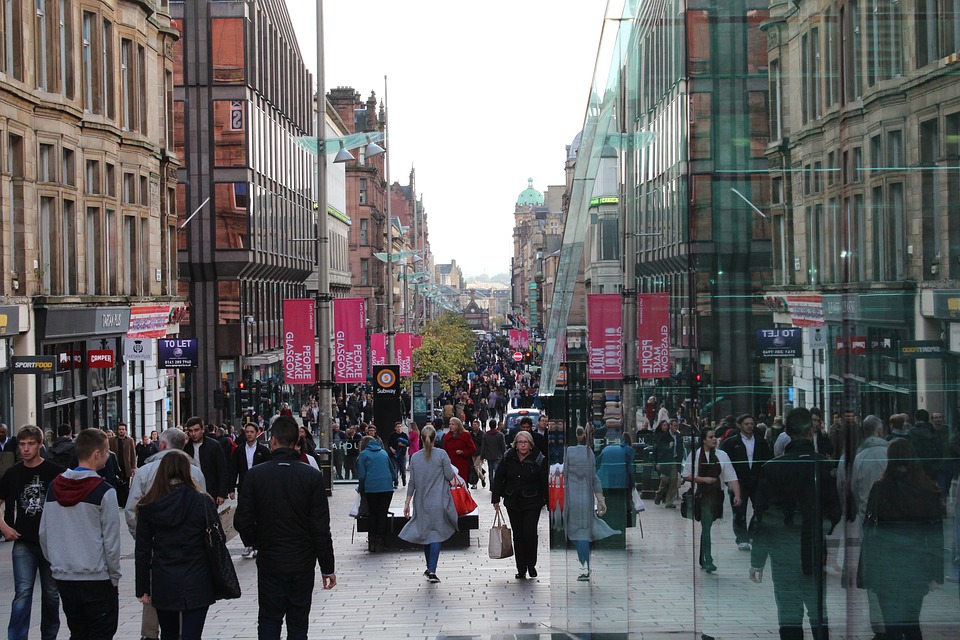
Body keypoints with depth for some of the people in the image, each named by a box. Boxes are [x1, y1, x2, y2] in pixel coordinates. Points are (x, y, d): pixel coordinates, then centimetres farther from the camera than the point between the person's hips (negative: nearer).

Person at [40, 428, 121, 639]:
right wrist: (114, 576, 0)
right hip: (96, 579, -6)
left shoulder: (54, 487, 4)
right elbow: (111, 540, -11)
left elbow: (44, 534, 9)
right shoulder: (104, 491, -13)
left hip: (63, 578, 6)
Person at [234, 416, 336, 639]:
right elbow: (321, 528, -8)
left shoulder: (255, 474, -8)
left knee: (269, 621, 10)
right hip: (303, 563, 0)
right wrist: (327, 568, -1)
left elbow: (242, 521, -6)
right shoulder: (312, 476, -9)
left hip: (269, 562, 0)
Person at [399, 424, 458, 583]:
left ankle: (429, 568, 24)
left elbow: (412, 482, 2)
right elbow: (450, 476, -8)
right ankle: (432, 571, -13)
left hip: (421, 502, 3)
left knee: (425, 533, 16)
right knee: (436, 534, -3)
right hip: (438, 501, -3)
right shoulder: (441, 454, -10)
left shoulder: (415, 457, 0)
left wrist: (407, 502, 8)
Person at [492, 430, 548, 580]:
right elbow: (498, 478, 5)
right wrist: (496, 499, 4)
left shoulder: (539, 460, -8)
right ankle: (521, 570, 13)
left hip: (532, 504, -3)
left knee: (530, 533, -9)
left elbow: (545, 483, -5)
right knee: (518, 535, 5)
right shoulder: (508, 458, -1)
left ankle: (531, 565, 13)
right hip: (513, 503, 3)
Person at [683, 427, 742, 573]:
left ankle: (704, 560, 26)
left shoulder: (722, 455, 1)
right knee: (707, 526, -14)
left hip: (717, 495, 3)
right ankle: (708, 561, -17)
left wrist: (737, 495, -14)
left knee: (708, 527, 13)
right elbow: (687, 476, 1)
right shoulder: (695, 454, -3)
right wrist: (704, 479, -11)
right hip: (702, 495, -3)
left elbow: (732, 477, -3)